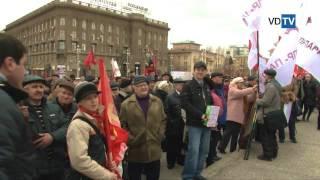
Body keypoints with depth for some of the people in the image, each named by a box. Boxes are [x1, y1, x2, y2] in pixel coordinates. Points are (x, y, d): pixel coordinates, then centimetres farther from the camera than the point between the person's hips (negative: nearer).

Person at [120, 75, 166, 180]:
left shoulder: (157, 101, 5)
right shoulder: (126, 104, -5)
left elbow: (163, 120, 11)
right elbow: (122, 125, -3)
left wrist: (160, 134, 1)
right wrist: (129, 139, -10)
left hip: (154, 150, 3)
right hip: (135, 151, -2)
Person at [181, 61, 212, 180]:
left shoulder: (207, 86, 15)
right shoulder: (188, 86, -5)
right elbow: (184, 103, -15)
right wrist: (200, 115, -19)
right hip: (194, 123, -7)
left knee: (204, 150, 11)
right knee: (194, 150, -9)